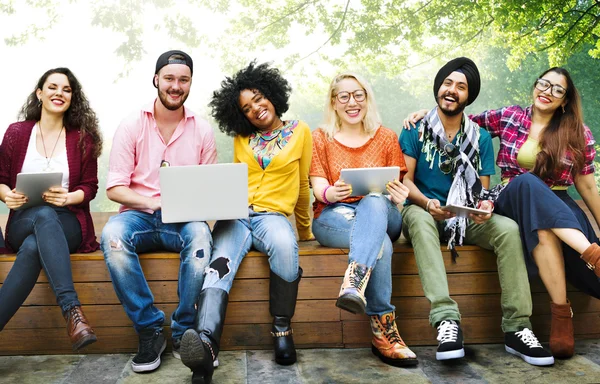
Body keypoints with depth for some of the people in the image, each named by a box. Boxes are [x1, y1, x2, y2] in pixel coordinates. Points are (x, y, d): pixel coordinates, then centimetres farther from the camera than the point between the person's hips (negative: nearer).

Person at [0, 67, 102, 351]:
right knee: (44, 214, -38)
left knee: (33, 246, -37)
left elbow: (90, 187, 5)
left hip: (68, 224, 0)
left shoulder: (82, 138, 8)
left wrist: (68, 197, -17)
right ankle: (72, 309, -48)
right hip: (23, 223, 0)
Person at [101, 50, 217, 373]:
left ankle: (183, 333, -19)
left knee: (200, 234, -35)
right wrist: (155, 203, -17)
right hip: (139, 215, 0)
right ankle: (150, 331, -20)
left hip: (184, 220, 0)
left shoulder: (202, 130, 8)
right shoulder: (132, 125, 3)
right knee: (112, 234, -34)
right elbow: (114, 188, -2)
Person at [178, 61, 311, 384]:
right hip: (235, 215, 2)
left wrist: (305, 231, 23)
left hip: (273, 215, -2)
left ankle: (282, 328, -21)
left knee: (284, 244, -39)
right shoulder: (241, 138, 19)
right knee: (220, 264, -32)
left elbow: (302, 185, 17)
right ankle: (205, 343, -55)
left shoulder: (300, 131, 11)